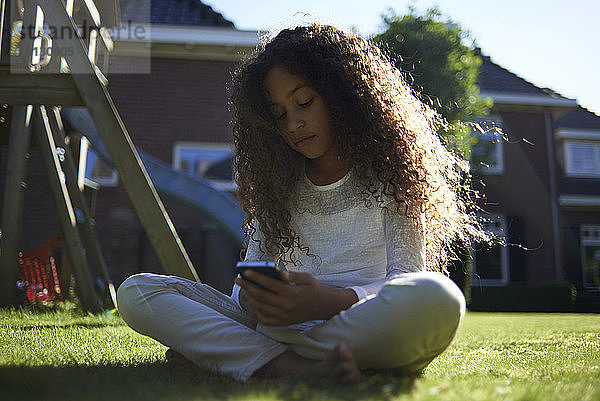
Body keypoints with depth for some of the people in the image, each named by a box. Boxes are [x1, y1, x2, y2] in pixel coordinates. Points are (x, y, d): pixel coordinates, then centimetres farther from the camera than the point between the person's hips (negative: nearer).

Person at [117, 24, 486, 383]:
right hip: (285, 327, 3)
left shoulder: (389, 173, 5)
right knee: (137, 290, -11)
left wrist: (328, 300, -25)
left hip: (367, 333, -2)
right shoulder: (277, 184, 16)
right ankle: (295, 367, -31)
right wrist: (252, 298, -16)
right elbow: (250, 279, 10)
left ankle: (225, 348, -27)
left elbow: (408, 278, -5)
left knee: (438, 298, -37)